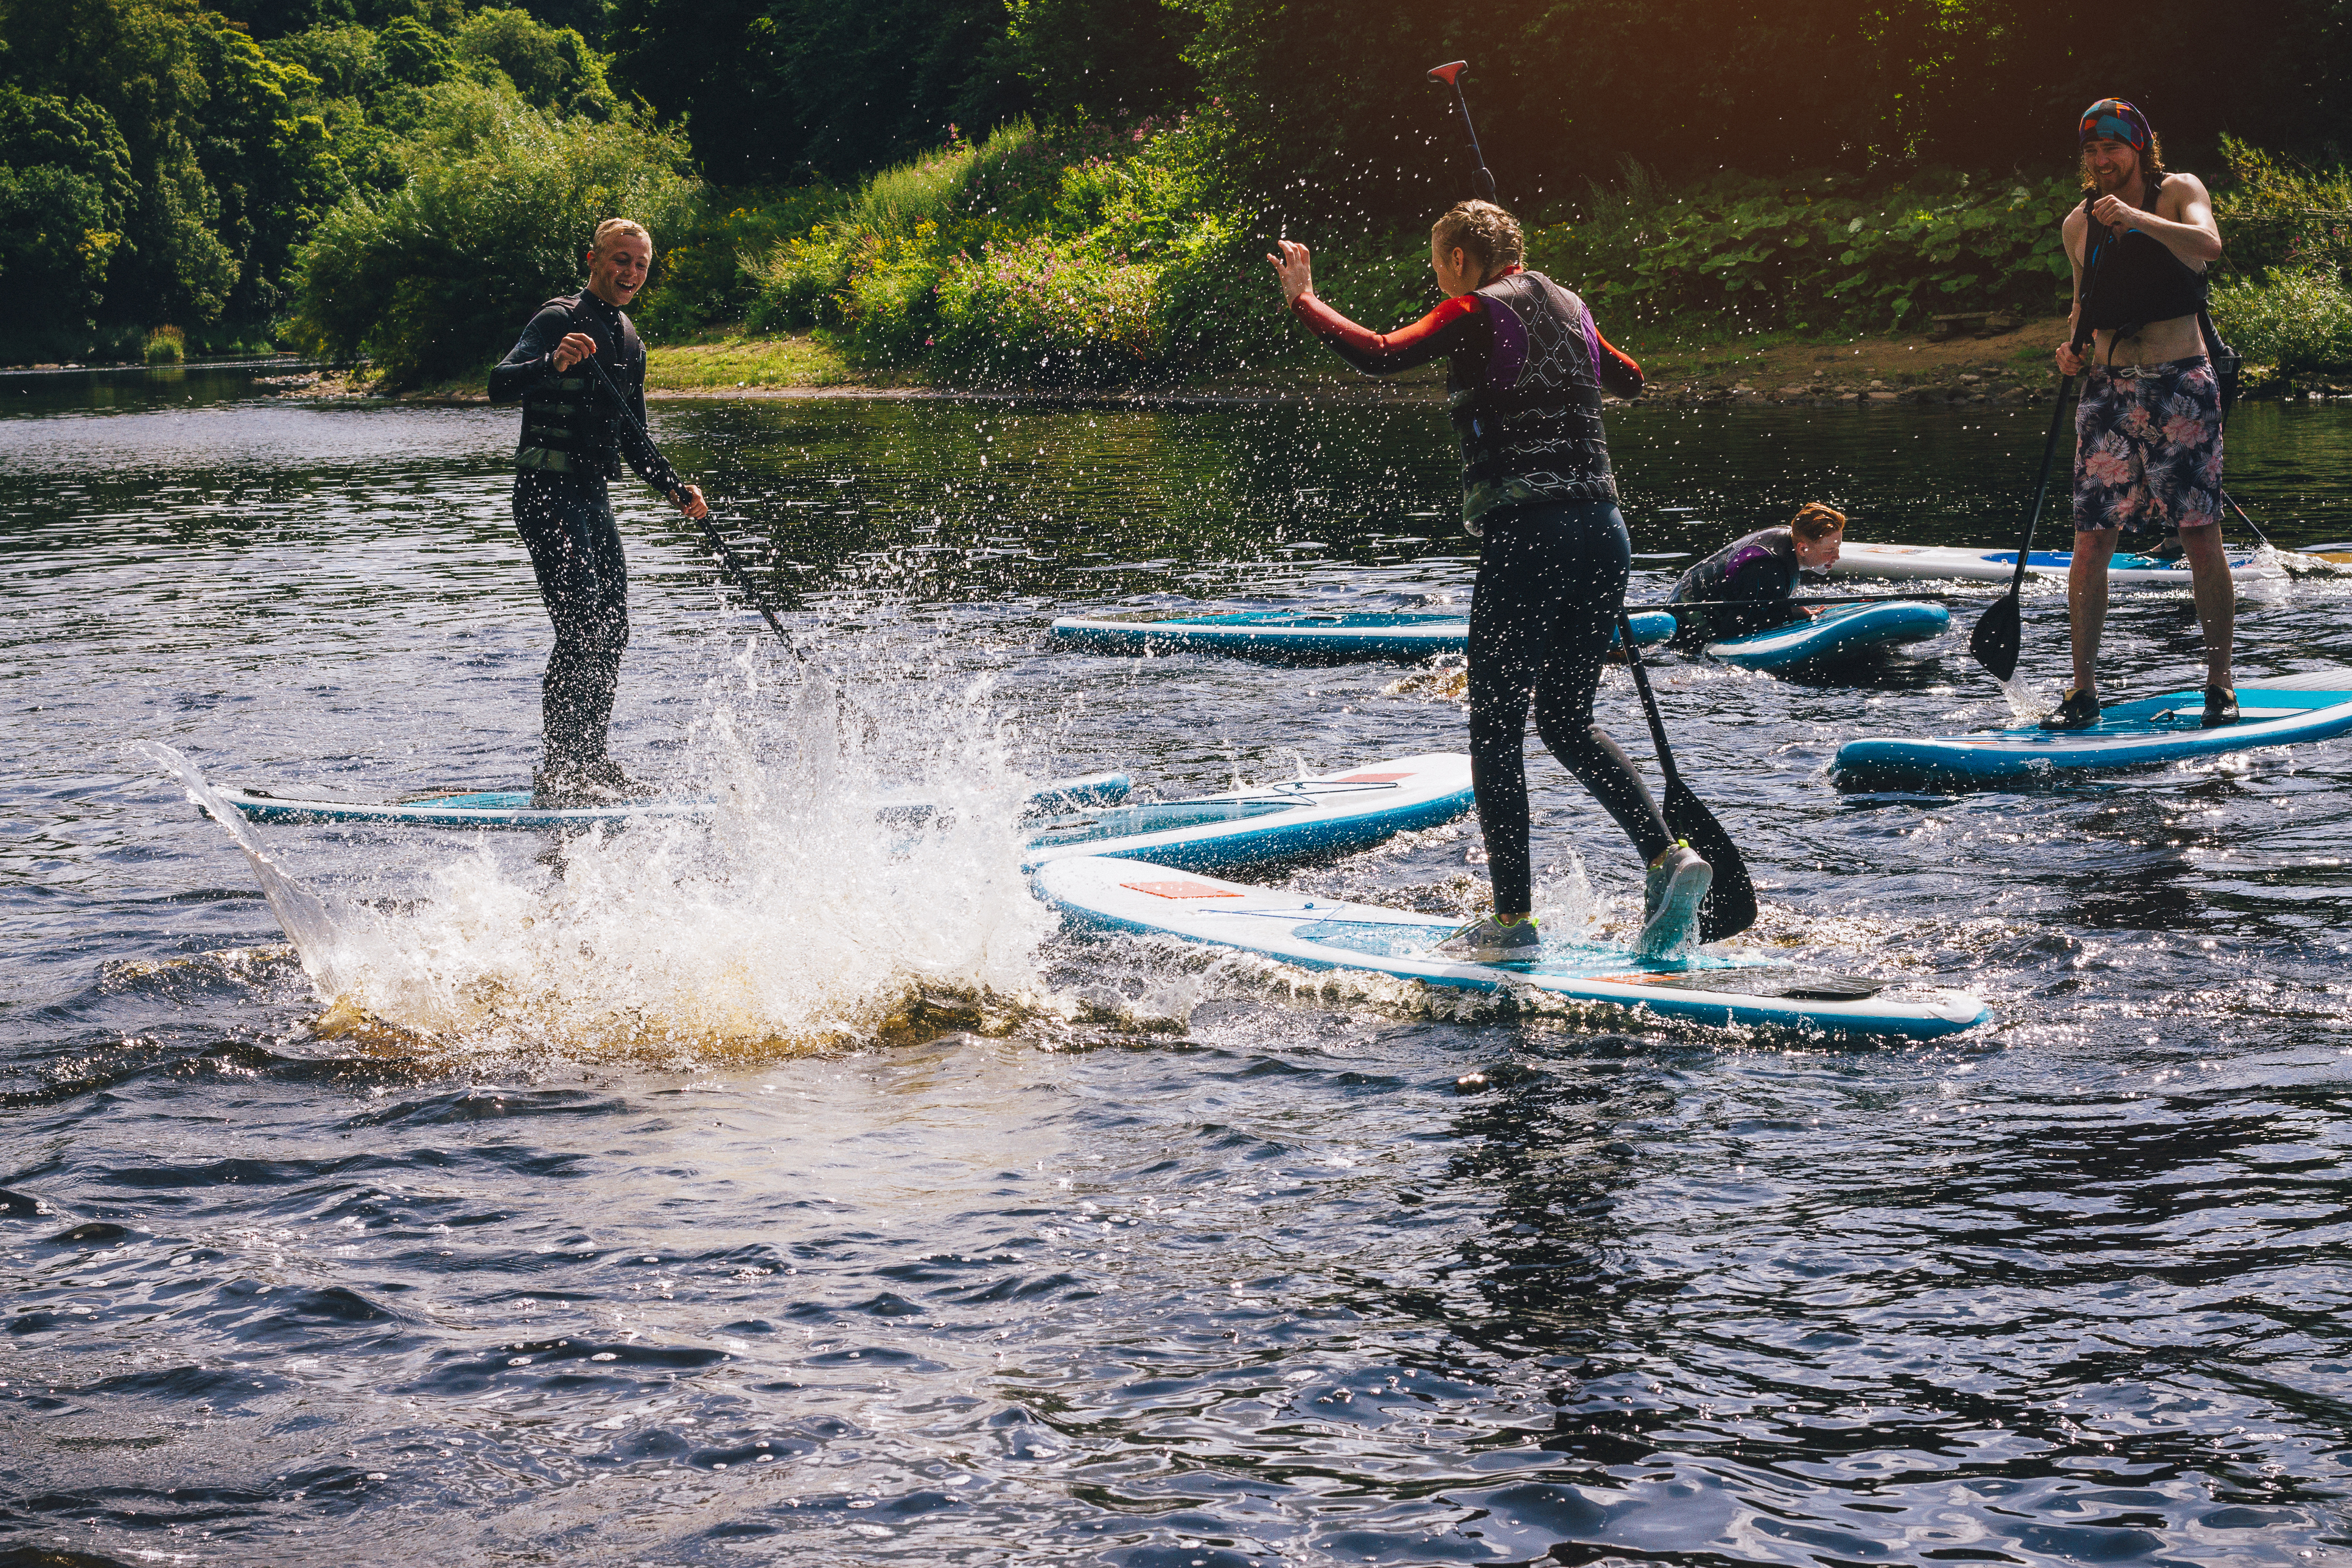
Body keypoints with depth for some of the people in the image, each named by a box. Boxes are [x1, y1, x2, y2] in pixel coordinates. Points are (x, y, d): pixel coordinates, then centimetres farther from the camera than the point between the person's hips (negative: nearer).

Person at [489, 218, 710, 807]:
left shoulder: (628, 341, 16)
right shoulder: (559, 319, -10)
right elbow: (500, 384, -26)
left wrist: (675, 488, 13)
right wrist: (554, 364, -43)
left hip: (594, 498, 9)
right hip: (548, 494, -9)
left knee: (612, 633, 9)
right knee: (580, 631, -15)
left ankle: (591, 764, 19)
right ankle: (556, 775, -13)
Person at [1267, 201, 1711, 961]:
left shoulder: (1477, 314, -4)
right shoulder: (1569, 308, 16)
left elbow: (1380, 355, -18)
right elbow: (1631, 380, 35)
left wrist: (1303, 300, -5)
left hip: (1526, 537, -7)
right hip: (1603, 531, 7)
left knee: (1495, 731, 2)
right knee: (1567, 720, 18)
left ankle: (1513, 921, 2)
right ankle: (1669, 856, 2)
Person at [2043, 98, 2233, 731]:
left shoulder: (2178, 192, 1)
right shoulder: (2079, 224, 12)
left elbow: (2207, 243, -20)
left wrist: (2136, 219, -29)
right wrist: (2072, 347, 4)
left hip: (2180, 381, -3)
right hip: (2109, 388, 3)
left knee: (2201, 538, -3)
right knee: (2092, 542, -4)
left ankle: (2219, 684, 8)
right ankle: (2084, 691, 2)